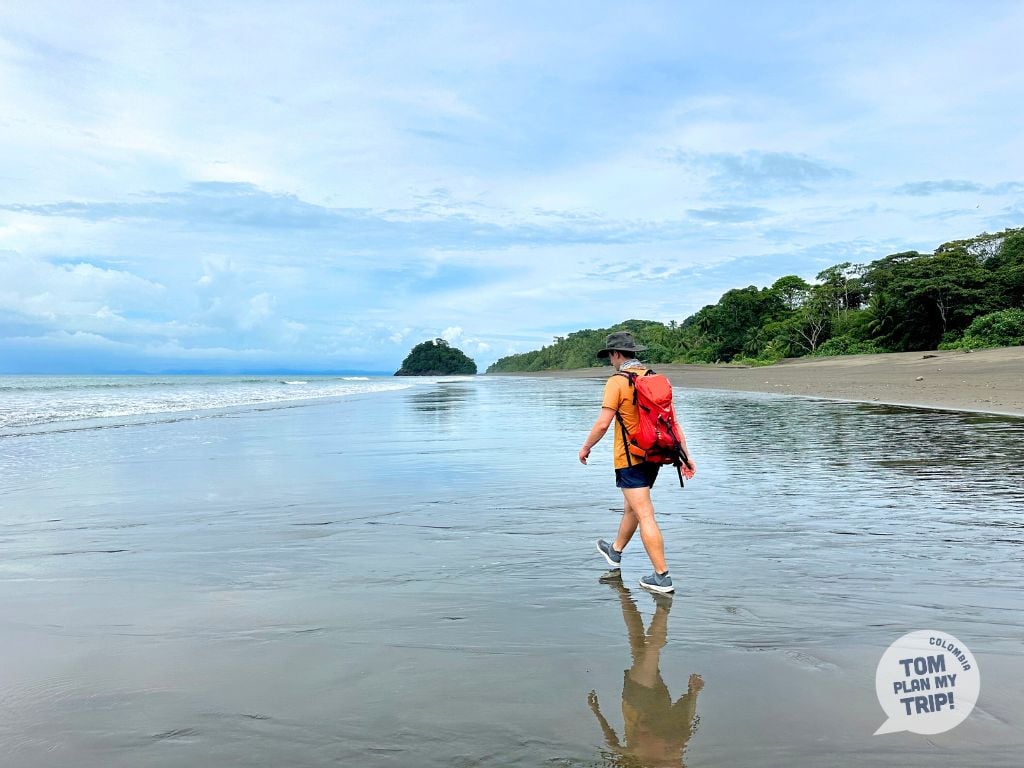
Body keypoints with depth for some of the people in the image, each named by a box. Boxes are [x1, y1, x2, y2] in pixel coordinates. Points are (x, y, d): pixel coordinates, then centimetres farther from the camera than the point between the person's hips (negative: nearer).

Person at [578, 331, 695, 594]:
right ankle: (615, 551, 44)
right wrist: (686, 455, 10)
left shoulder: (617, 381, -13)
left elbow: (603, 423, -17)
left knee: (645, 515, -5)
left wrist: (585, 447, -1)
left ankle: (662, 577, -3)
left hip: (630, 458, -8)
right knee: (631, 507, 23)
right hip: (653, 456, 8)